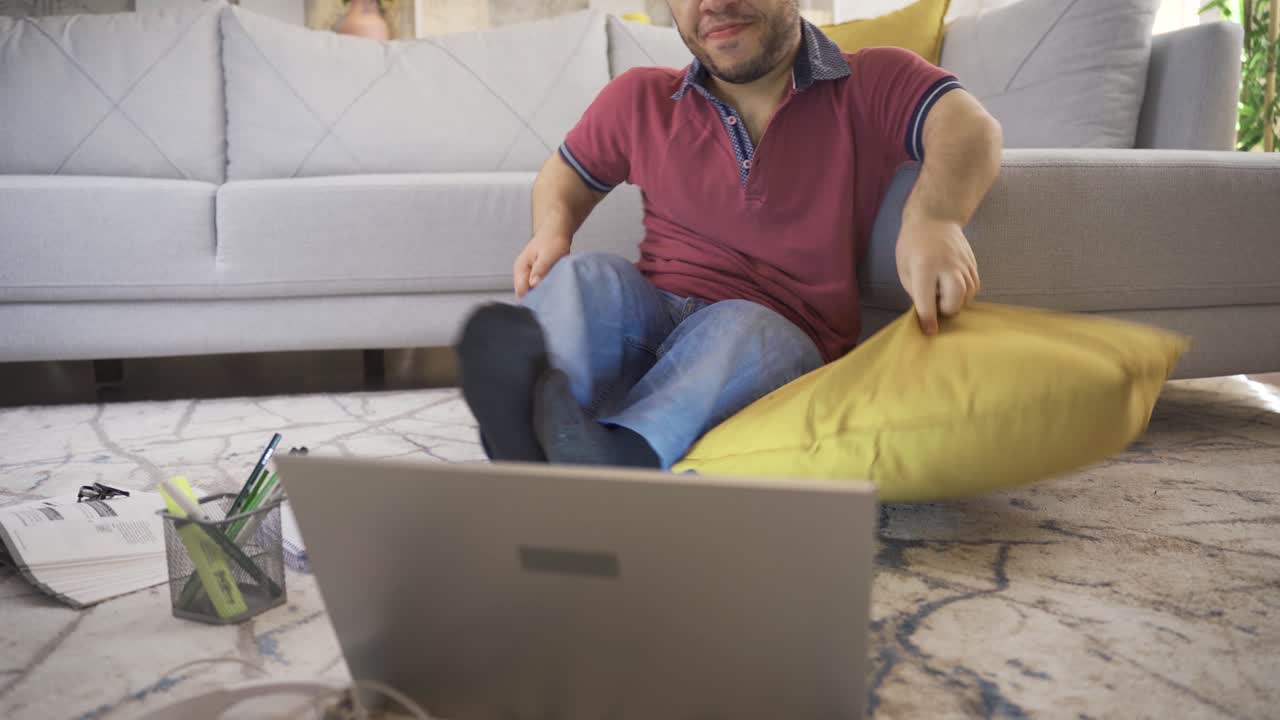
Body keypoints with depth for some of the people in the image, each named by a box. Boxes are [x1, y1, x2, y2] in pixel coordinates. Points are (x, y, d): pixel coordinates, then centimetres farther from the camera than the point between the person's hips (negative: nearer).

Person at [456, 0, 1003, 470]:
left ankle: (624, 455, -62)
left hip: (778, 338, -2)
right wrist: (551, 230, 0)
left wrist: (932, 216, -41)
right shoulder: (641, 100, 11)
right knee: (585, 278, -26)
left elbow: (970, 126, -17)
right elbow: (566, 173, 25)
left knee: (744, 327, -34)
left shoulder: (874, 85, 2)